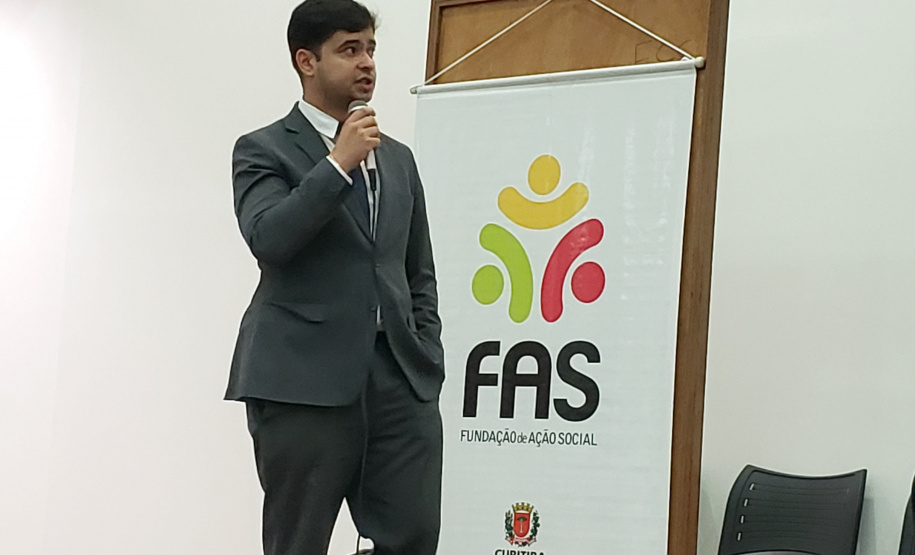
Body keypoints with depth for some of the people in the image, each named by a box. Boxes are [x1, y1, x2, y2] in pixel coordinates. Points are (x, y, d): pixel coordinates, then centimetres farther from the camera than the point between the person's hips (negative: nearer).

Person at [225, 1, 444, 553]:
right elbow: (267, 239, -15)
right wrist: (339, 164, -14)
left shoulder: (399, 159, 20)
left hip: (400, 379, 5)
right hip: (304, 380, -5)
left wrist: (430, 363, 11)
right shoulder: (264, 150, 3)